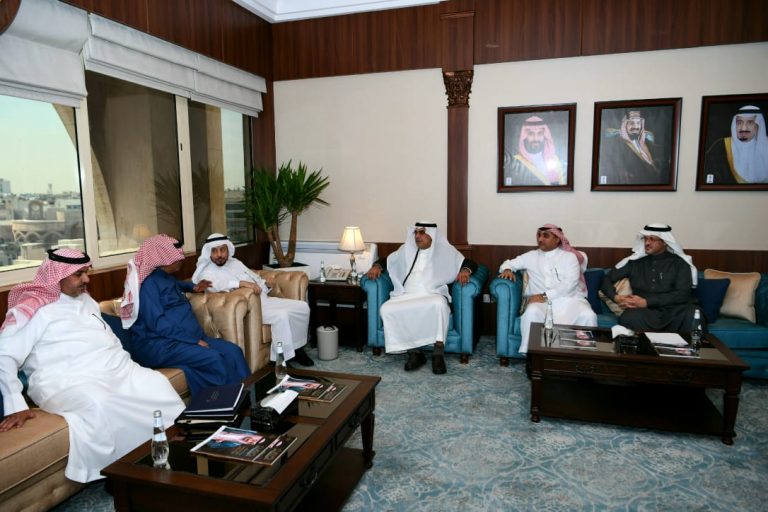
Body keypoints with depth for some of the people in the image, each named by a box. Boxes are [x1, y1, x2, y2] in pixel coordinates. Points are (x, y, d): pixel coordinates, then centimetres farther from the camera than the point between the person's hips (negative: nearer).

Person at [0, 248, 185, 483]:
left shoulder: (86, 301, 21)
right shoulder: (31, 310, -1)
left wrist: (123, 362, 13)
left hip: (116, 369, 7)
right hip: (67, 381, -6)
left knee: (158, 384, -20)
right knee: (98, 405, -38)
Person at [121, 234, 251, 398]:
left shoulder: (167, 277, 17)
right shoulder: (149, 282, -11)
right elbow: (157, 323, -21)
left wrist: (193, 287, 30)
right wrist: (194, 340, -22)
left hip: (186, 337, 9)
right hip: (158, 344, -9)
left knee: (232, 350, -11)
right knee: (213, 359, -29)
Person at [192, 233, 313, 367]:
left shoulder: (235, 262, 19)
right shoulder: (206, 272, -4)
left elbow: (255, 278, 25)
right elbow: (216, 285, -27)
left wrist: (266, 283, 3)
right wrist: (241, 283, -36)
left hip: (263, 299, 8)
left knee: (302, 306, -3)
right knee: (281, 315, -32)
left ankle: (296, 346, 7)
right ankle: (283, 358, -19)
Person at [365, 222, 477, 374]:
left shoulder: (445, 250, 11)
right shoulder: (406, 249, 20)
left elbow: (470, 263, 8)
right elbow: (386, 260, 29)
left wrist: (465, 270, -15)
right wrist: (377, 266, 7)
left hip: (432, 295, -3)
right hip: (406, 295, 3)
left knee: (439, 304, -39)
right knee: (386, 309, -28)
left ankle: (438, 354, -30)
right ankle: (413, 351, -21)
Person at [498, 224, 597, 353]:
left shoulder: (569, 256, 9)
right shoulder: (532, 256, 18)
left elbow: (570, 283, -5)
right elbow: (509, 263, 26)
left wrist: (545, 296, -16)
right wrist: (507, 269, -2)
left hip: (569, 298, 0)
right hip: (541, 300, 1)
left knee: (588, 316, -31)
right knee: (531, 312, -34)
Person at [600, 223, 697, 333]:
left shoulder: (679, 263, 11)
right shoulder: (635, 262, 16)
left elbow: (683, 294, -1)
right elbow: (607, 279, 18)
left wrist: (646, 302, -11)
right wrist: (616, 297, -4)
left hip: (675, 311, -1)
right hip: (645, 312, 1)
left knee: (695, 317, -36)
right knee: (629, 319, -36)